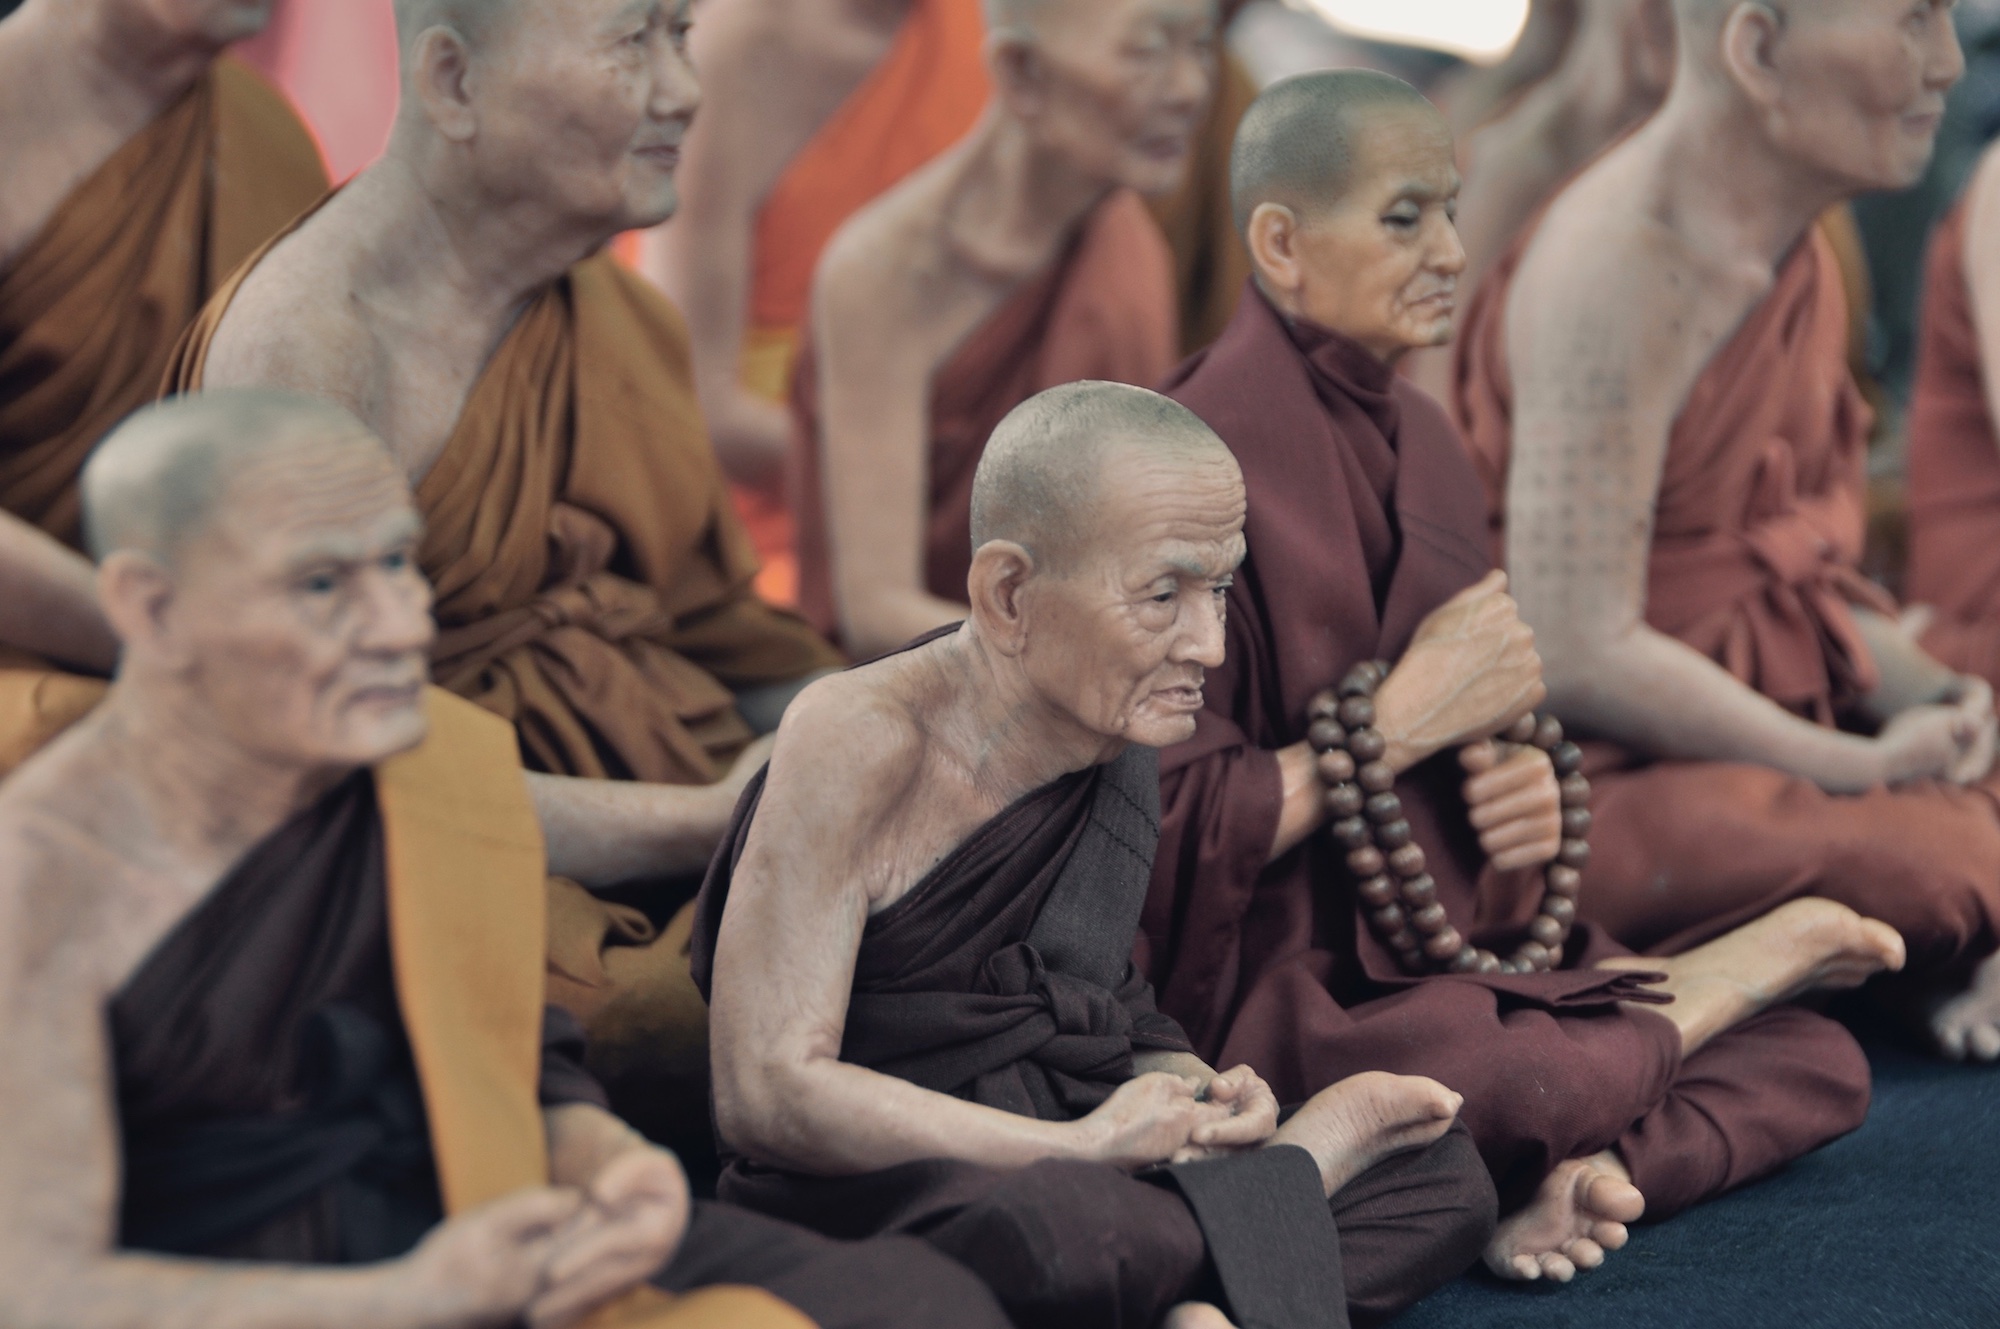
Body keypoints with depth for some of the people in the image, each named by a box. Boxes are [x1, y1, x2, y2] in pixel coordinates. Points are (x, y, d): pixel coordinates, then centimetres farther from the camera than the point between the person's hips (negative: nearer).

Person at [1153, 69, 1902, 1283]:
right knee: (1548, 1078, -35)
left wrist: (1525, 775, -5)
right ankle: (1735, 969, -6)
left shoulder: (1417, 432, 11)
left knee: (1819, 1066, -2)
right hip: (1288, 975, -8)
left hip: (1465, 932, 8)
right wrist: (1408, 714, -17)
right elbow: (1173, 825, -19)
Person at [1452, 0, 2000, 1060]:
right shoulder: (1622, 269, -21)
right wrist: (1861, 766, -15)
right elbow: (1577, 656, -24)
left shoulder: (1790, 252, 9)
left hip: (1784, 715, 10)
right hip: (1617, 775, -9)